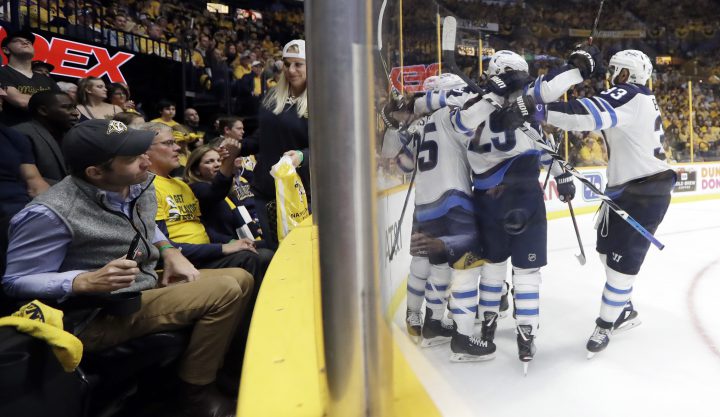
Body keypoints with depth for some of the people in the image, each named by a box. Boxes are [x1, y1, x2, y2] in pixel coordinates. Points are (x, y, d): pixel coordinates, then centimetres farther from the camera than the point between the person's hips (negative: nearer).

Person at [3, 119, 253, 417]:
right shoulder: (51, 214, -24)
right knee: (225, 291, -22)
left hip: (152, 283, 9)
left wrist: (170, 253, 0)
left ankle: (220, 369, 20)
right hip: (100, 314, -8)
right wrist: (90, 282, -31)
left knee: (241, 279, 5)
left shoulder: (140, 185, -1)